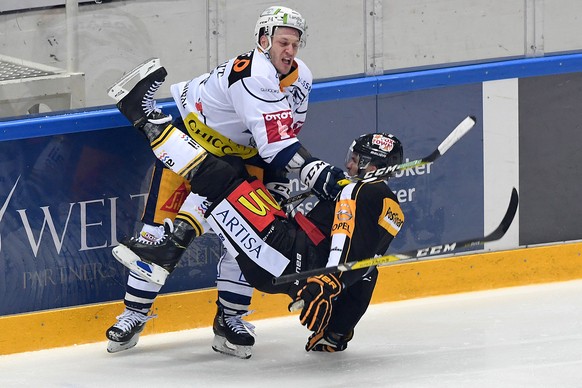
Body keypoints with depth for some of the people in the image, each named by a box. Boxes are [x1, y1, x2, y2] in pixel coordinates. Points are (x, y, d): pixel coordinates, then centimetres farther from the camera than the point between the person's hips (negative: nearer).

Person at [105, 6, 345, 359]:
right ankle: (135, 314, 3)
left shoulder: (301, 78, -5)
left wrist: (277, 179, 1)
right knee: (162, 227, -6)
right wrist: (317, 173, -42)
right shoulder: (253, 75, -33)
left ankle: (230, 319, 7)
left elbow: (284, 136, 8)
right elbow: (275, 143, -38)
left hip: (241, 155, 7)